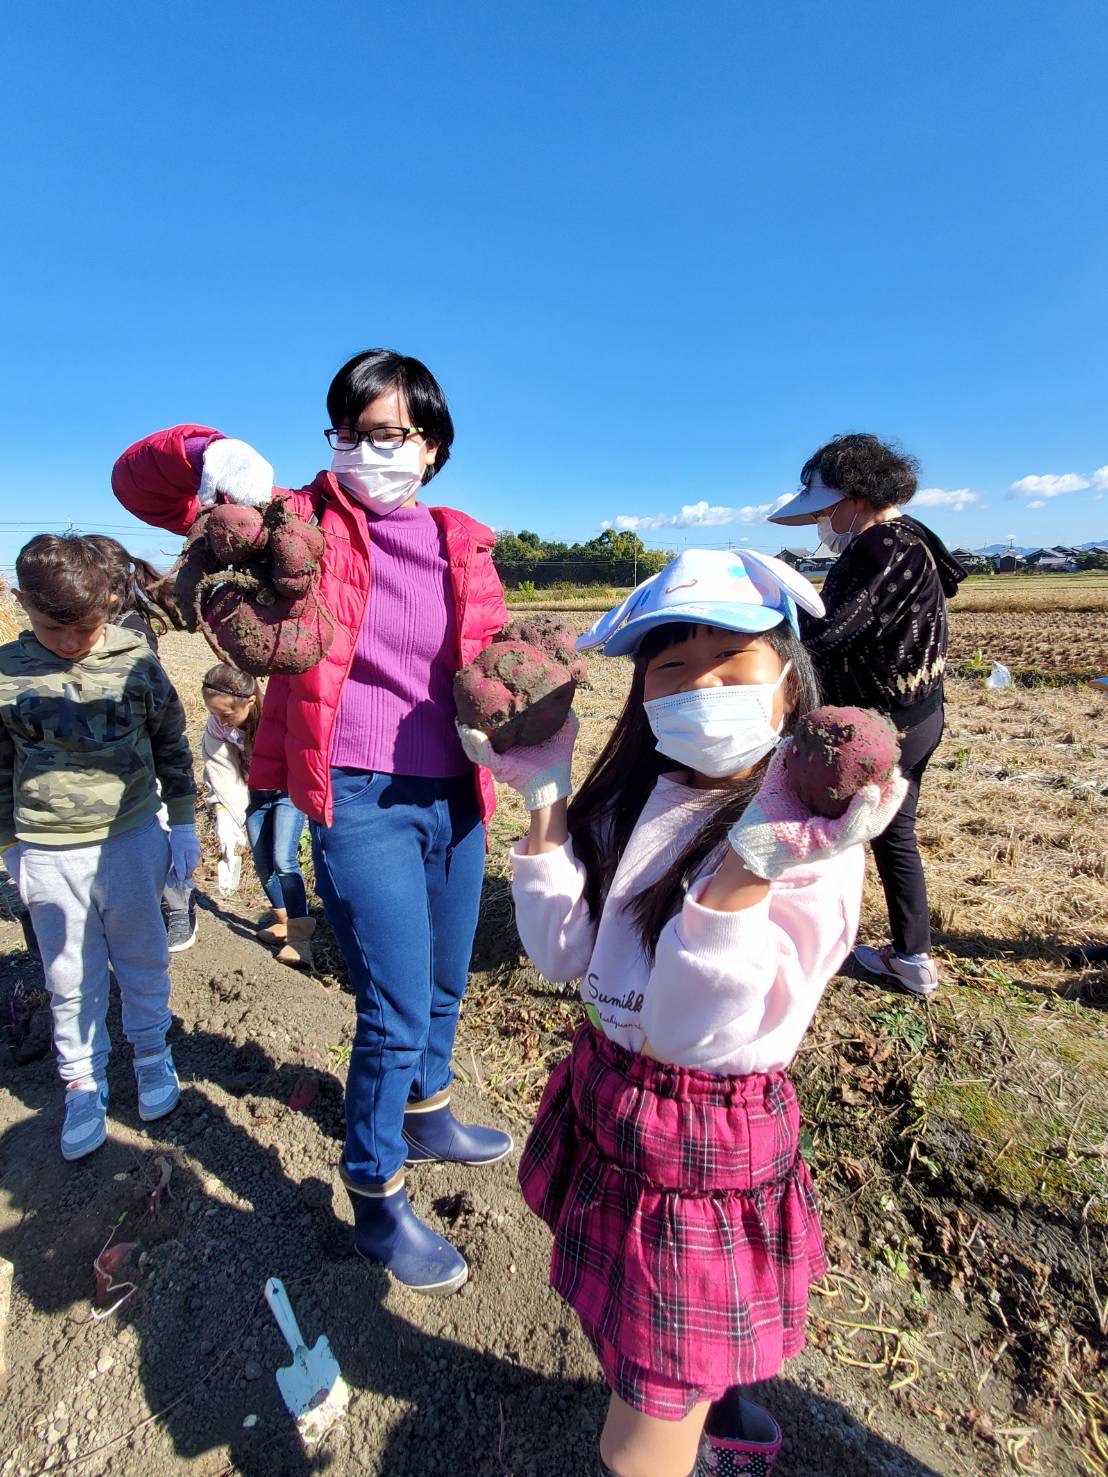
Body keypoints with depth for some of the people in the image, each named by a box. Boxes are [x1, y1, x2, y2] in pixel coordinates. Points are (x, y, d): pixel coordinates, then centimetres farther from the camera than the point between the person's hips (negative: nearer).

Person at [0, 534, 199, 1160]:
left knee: (143, 961, 14)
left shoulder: (137, 661, -6)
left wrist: (183, 824, 4)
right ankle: (84, 1085, 31)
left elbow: (173, 745, 4)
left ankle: (152, 1052, 37)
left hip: (132, 841, 0)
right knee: (72, 980, 12)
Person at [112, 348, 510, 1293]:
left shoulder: (463, 546, 6)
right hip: (360, 800, -4)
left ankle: (425, 1116, 49)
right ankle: (376, 1204, 25)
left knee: (445, 988, 20)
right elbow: (139, 483, 0)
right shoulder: (303, 522, -2)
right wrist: (207, 453, -21)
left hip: (454, 797, 5)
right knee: (395, 1011, -1)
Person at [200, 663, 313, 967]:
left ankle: (300, 934, -7)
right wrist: (224, 816, -20)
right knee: (263, 864, 10)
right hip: (254, 795, 5)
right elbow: (219, 774, -12)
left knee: (283, 860, -14)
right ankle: (283, 921, 28)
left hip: (287, 791, -5)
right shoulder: (217, 726, -19)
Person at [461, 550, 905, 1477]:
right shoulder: (636, 795, -5)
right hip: (603, 1099, 6)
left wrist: (750, 865, -39)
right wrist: (544, 796, -14)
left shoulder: (809, 843, -21)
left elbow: (698, 1030, -26)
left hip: (707, 1138, -6)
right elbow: (563, 952, -8)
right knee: (629, 1324, 30)